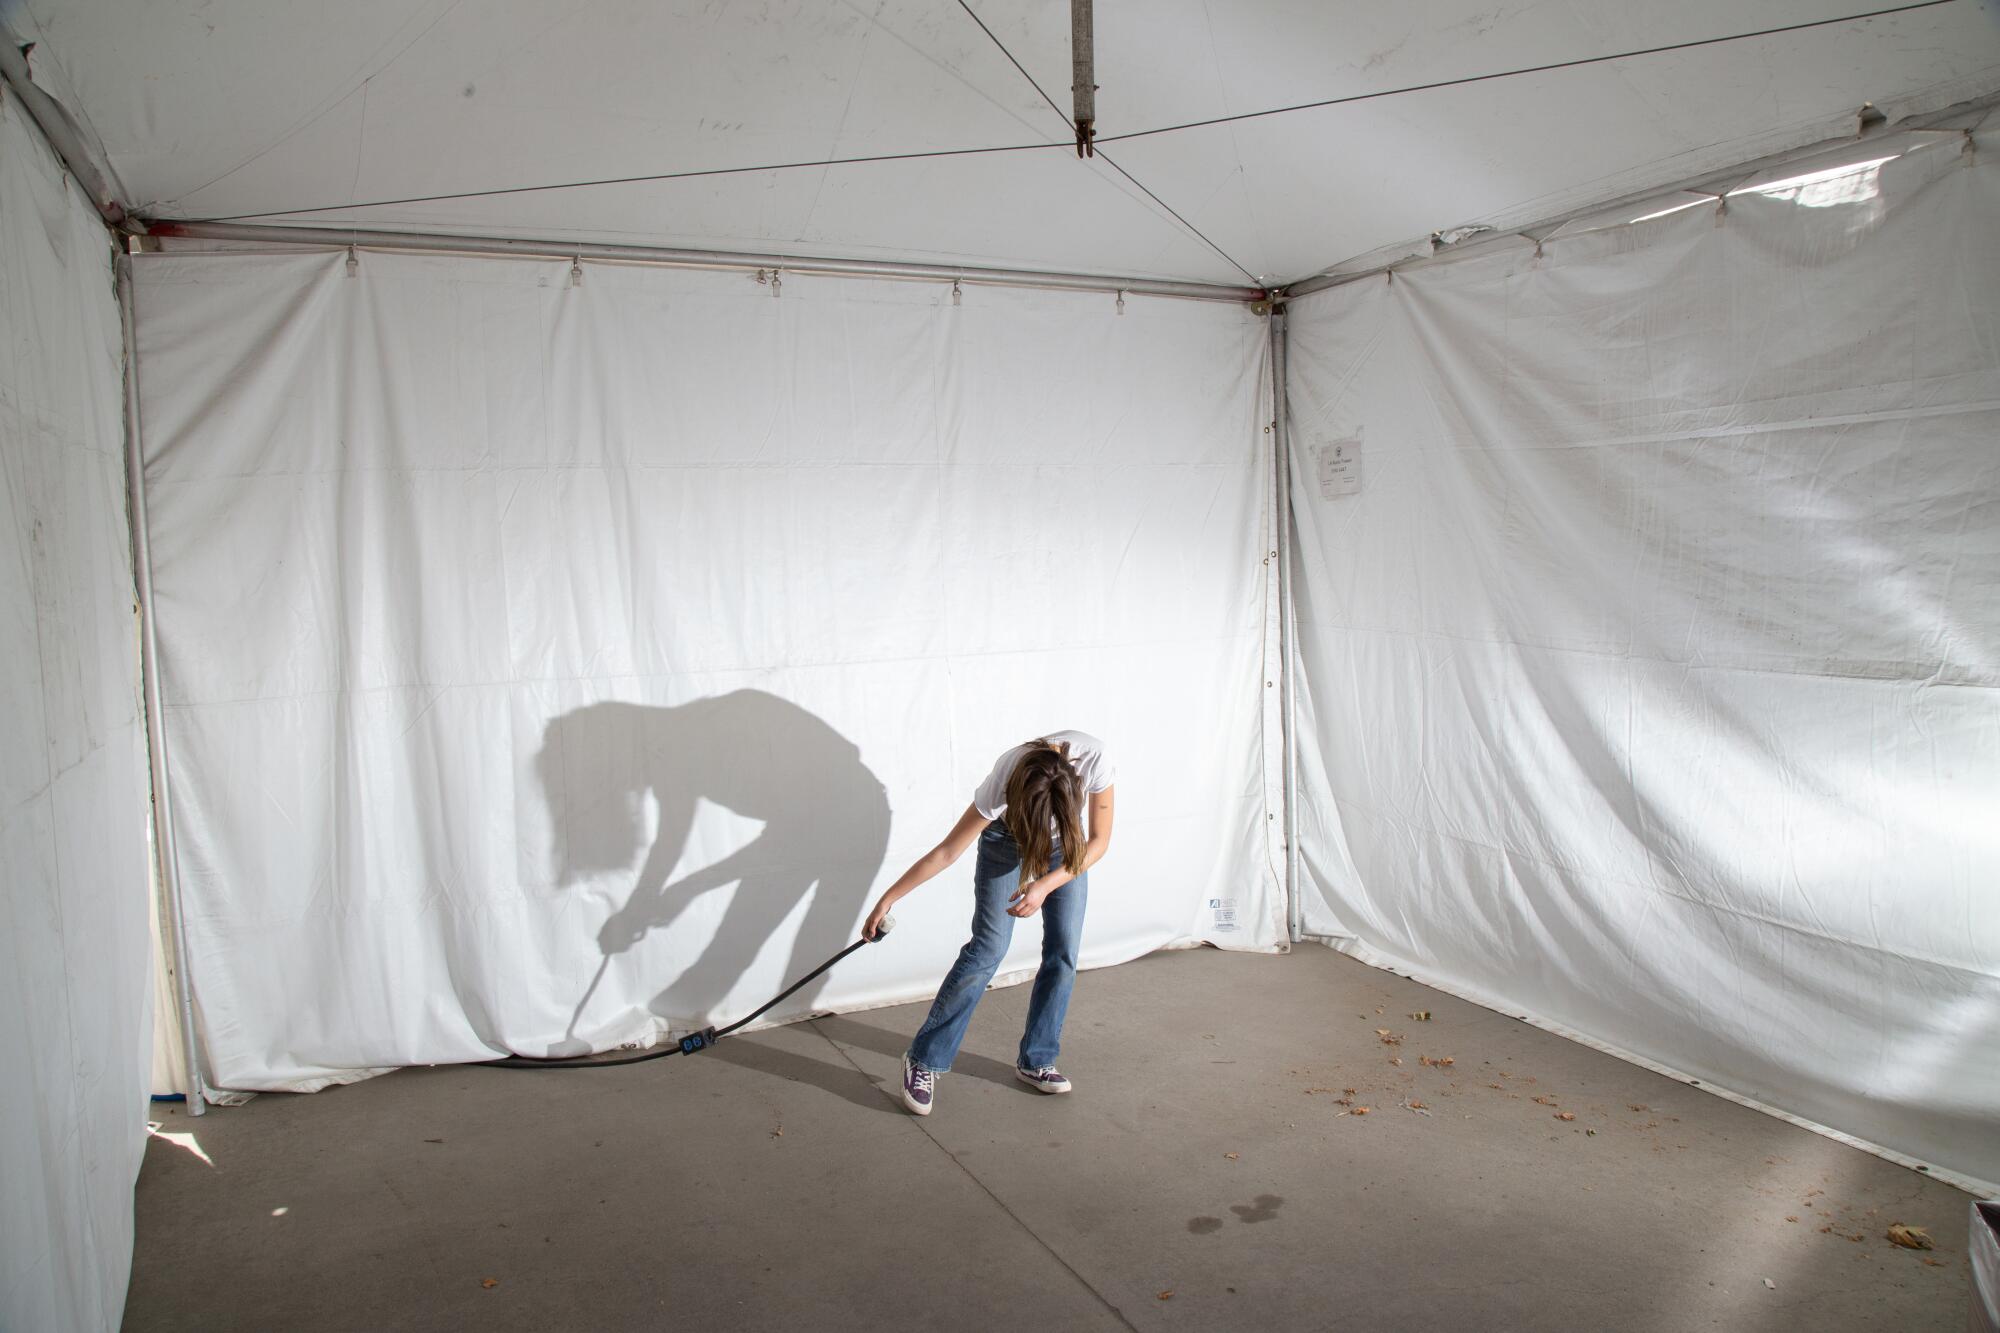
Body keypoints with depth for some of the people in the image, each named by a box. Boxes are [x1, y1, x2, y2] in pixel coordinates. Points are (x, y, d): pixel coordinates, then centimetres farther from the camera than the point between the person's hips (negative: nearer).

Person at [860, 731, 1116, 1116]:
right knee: (988, 948, -11)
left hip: (1068, 844, 3)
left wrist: (1046, 885, -34)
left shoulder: (1094, 759, -37)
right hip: (1005, 839, -3)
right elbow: (947, 852, -27)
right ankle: (924, 1061, 0)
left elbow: (1099, 841, -23)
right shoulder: (1004, 782, -39)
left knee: (1064, 953, -2)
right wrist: (888, 898, -24)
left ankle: (1035, 1062, 14)